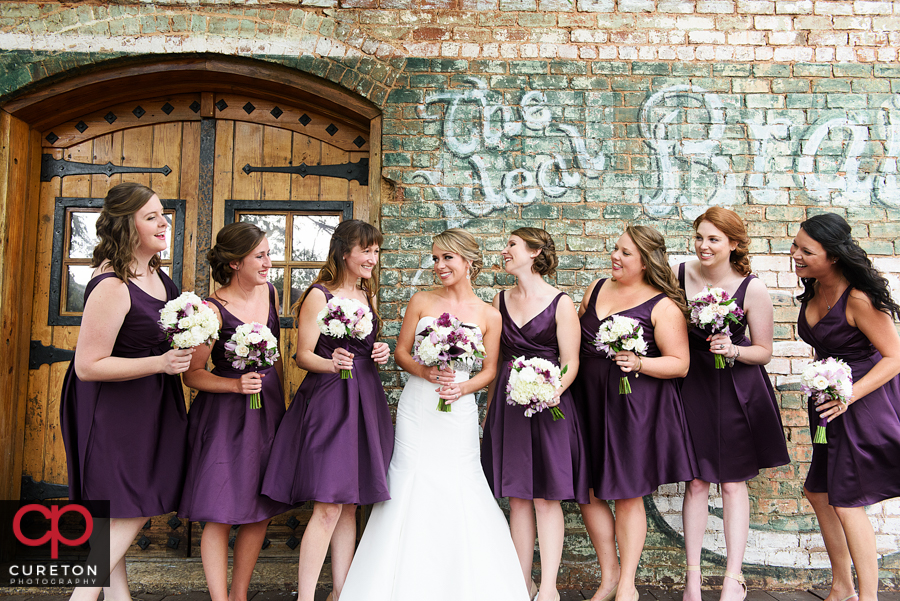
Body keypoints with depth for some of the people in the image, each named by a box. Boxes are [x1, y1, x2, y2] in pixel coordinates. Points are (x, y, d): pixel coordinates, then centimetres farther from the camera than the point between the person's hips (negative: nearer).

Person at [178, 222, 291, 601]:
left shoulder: (269, 293, 4)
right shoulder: (213, 310, -15)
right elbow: (193, 373, -10)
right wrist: (236, 385, -24)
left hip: (268, 409, 7)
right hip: (226, 414, -6)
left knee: (261, 511, 11)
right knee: (221, 514, -1)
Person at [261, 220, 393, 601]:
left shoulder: (368, 294, 16)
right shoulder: (319, 295, -6)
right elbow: (303, 354, -8)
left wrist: (380, 354, 4)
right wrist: (331, 364, -27)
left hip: (364, 400, 7)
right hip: (328, 401, -7)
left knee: (350, 504, 11)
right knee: (328, 507, -11)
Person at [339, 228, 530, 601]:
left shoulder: (489, 315, 3)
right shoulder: (421, 301, 4)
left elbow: (489, 371, 7)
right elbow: (401, 352, 5)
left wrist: (463, 387, -12)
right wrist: (427, 373, -12)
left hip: (459, 412, 0)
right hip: (417, 408, 1)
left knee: (458, 489, 0)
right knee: (411, 484, 0)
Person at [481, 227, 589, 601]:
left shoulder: (560, 303, -5)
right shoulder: (501, 301, 9)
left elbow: (570, 362, -5)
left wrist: (555, 389, -24)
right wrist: (489, 408, 14)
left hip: (548, 404, -4)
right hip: (508, 402, 4)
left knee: (546, 496, 0)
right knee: (517, 496, 8)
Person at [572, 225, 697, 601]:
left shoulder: (663, 306, -6)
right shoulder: (595, 289, 11)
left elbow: (680, 364, -7)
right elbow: (575, 340, 19)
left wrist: (639, 363, -23)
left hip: (635, 406, -5)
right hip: (589, 402, 5)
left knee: (627, 495, 4)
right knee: (587, 491, 7)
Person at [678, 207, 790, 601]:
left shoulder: (752, 289, -12)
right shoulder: (679, 275, -6)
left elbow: (764, 351, -3)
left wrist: (733, 350, -21)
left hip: (736, 389, -1)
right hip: (692, 385, 2)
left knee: (733, 481, 6)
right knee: (696, 480, 6)